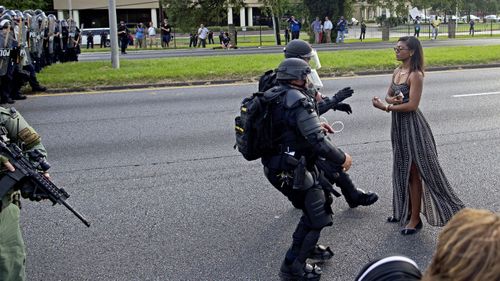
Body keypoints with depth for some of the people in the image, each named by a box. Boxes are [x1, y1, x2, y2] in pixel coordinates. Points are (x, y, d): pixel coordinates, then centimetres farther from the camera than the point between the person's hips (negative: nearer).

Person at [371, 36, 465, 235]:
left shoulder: (415, 75, -17)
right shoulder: (397, 72, 8)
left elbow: (412, 105, -22)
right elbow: (389, 95, 12)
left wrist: (385, 107, -21)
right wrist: (392, 100, -12)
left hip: (412, 125, -8)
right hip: (398, 124, 8)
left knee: (414, 172, 0)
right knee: (403, 170, 18)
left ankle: (415, 218, 9)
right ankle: (405, 210, 32)